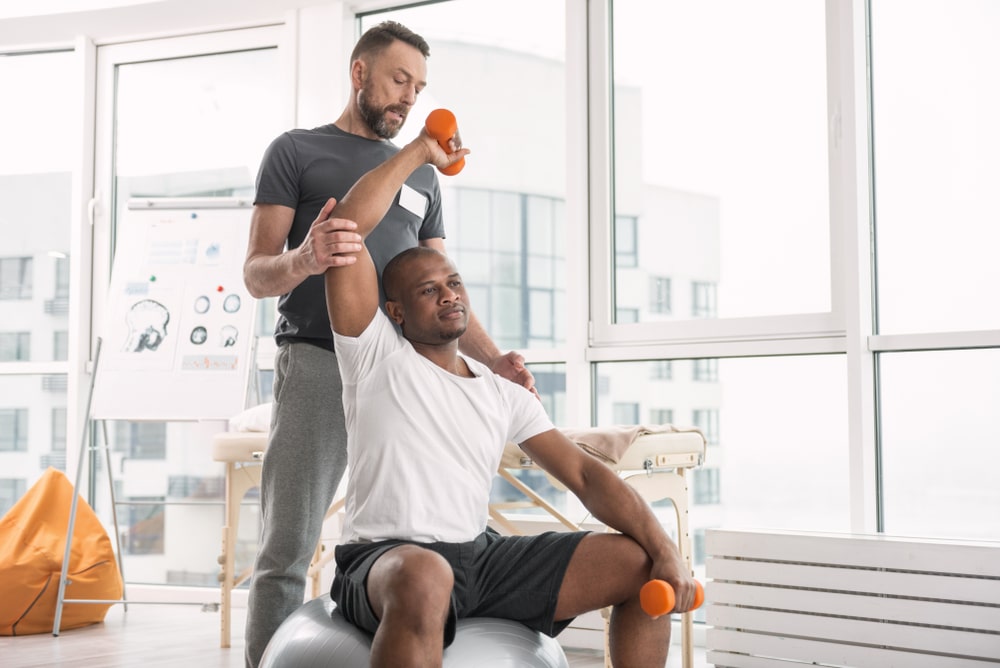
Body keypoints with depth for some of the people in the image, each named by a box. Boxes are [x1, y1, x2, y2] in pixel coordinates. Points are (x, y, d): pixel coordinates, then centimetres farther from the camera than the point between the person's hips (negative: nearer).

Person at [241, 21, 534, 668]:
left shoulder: (422, 175, 25)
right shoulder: (296, 151, 12)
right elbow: (256, 273, 3)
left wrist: (493, 358, 6)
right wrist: (303, 259, -21)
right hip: (316, 363, -4)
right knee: (287, 552, -8)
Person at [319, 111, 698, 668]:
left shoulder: (504, 395, 15)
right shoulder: (377, 355, 0)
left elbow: (584, 474, 7)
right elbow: (347, 226, -10)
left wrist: (664, 549, -6)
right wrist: (419, 153, 0)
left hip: (483, 556, 6)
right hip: (387, 561, -6)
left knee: (639, 565, -3)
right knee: (424, 578, -43)